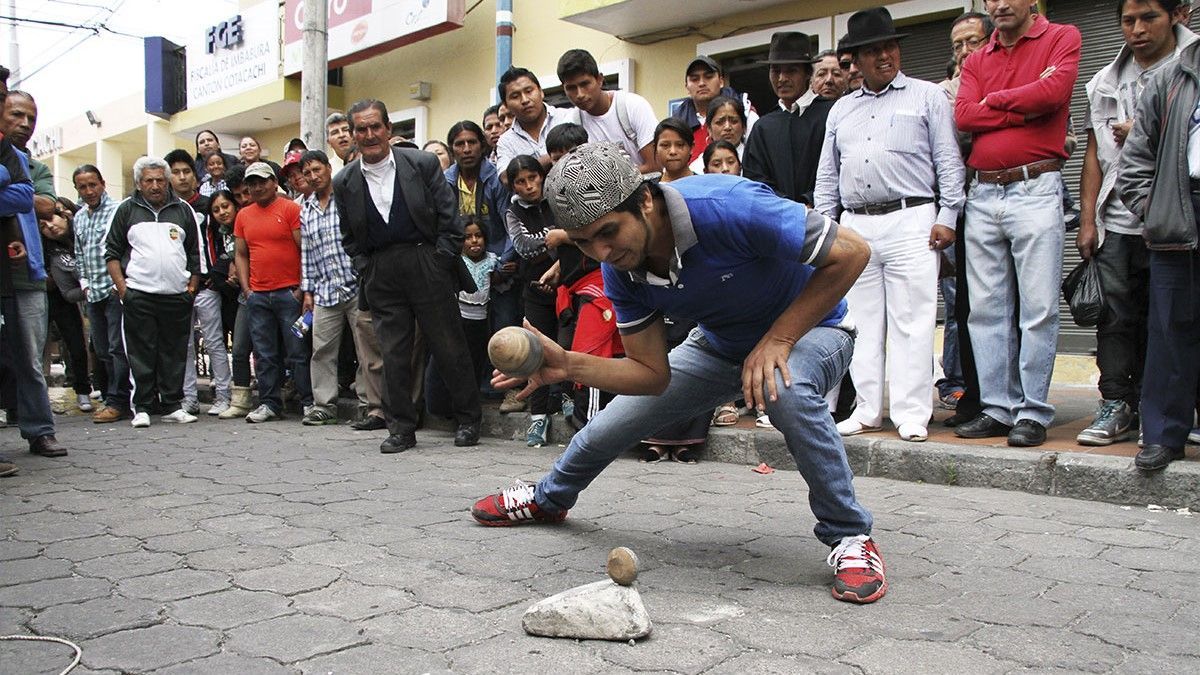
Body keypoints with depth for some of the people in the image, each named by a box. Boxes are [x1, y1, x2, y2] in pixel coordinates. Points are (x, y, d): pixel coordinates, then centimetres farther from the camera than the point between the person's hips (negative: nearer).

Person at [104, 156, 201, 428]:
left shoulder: (183, 210, 13)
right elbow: (112, 252, 7)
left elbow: (195, 252, 15)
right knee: (141, 354, 0)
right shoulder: (127, 210, 8)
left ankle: (173, 406, 13)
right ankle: (142, 408, 7)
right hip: (139, 295, -1)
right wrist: (122, 288, -3)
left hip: (177, 295, 2)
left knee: (175, 353, 5)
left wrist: (193, 285, 5)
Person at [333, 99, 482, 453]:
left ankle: (468, 420, 17)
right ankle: (401, 429, 14)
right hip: (381, 276, 2)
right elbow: (349, 237, 15)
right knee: (393, 354, 4)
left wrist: (440, 262, -4)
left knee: (449, 346, 3)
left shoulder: (423, 164, -1)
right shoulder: (344, 182, 6)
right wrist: (367, 269, 4)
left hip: (428, 267, -2)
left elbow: (449, 220, 0)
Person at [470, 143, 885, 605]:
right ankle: (547, 499, 41)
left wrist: (777, 340, -31)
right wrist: (568, 366, -28)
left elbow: (852, 252, -29)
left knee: (784, 390, -41)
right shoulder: (620, 271, -18)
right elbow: (653, 373, -13)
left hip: (808, 325, -5)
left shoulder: (728, 208, -38)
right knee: (609, 427, 8)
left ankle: (849, 535, -17)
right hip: (719, 343, 6)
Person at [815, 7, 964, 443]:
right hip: (854, 225, 4)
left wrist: (947, 217, -6)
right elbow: (827, 175, 20)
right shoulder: (841, 109, 20)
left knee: (911, 321, -5)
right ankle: (867, 410, 12)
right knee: (862, 323, 5)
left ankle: (911, 414, -1)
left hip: (910, 222, -4)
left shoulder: (927, 97, 9)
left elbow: (949, 162, 2)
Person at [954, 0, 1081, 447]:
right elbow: (964, 116, 1)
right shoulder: (976, 60, 18)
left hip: (1035, 189, -5)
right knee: (987, 310, 5)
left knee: (1038, 309, -5)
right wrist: (1026, 108, -7)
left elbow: (1054, 92, -13)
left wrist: (994, 100, 0)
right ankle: (998, 409, 12)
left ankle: (1033, 413, 2)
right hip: (982, 195, 5)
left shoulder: (1062, 38, 6)